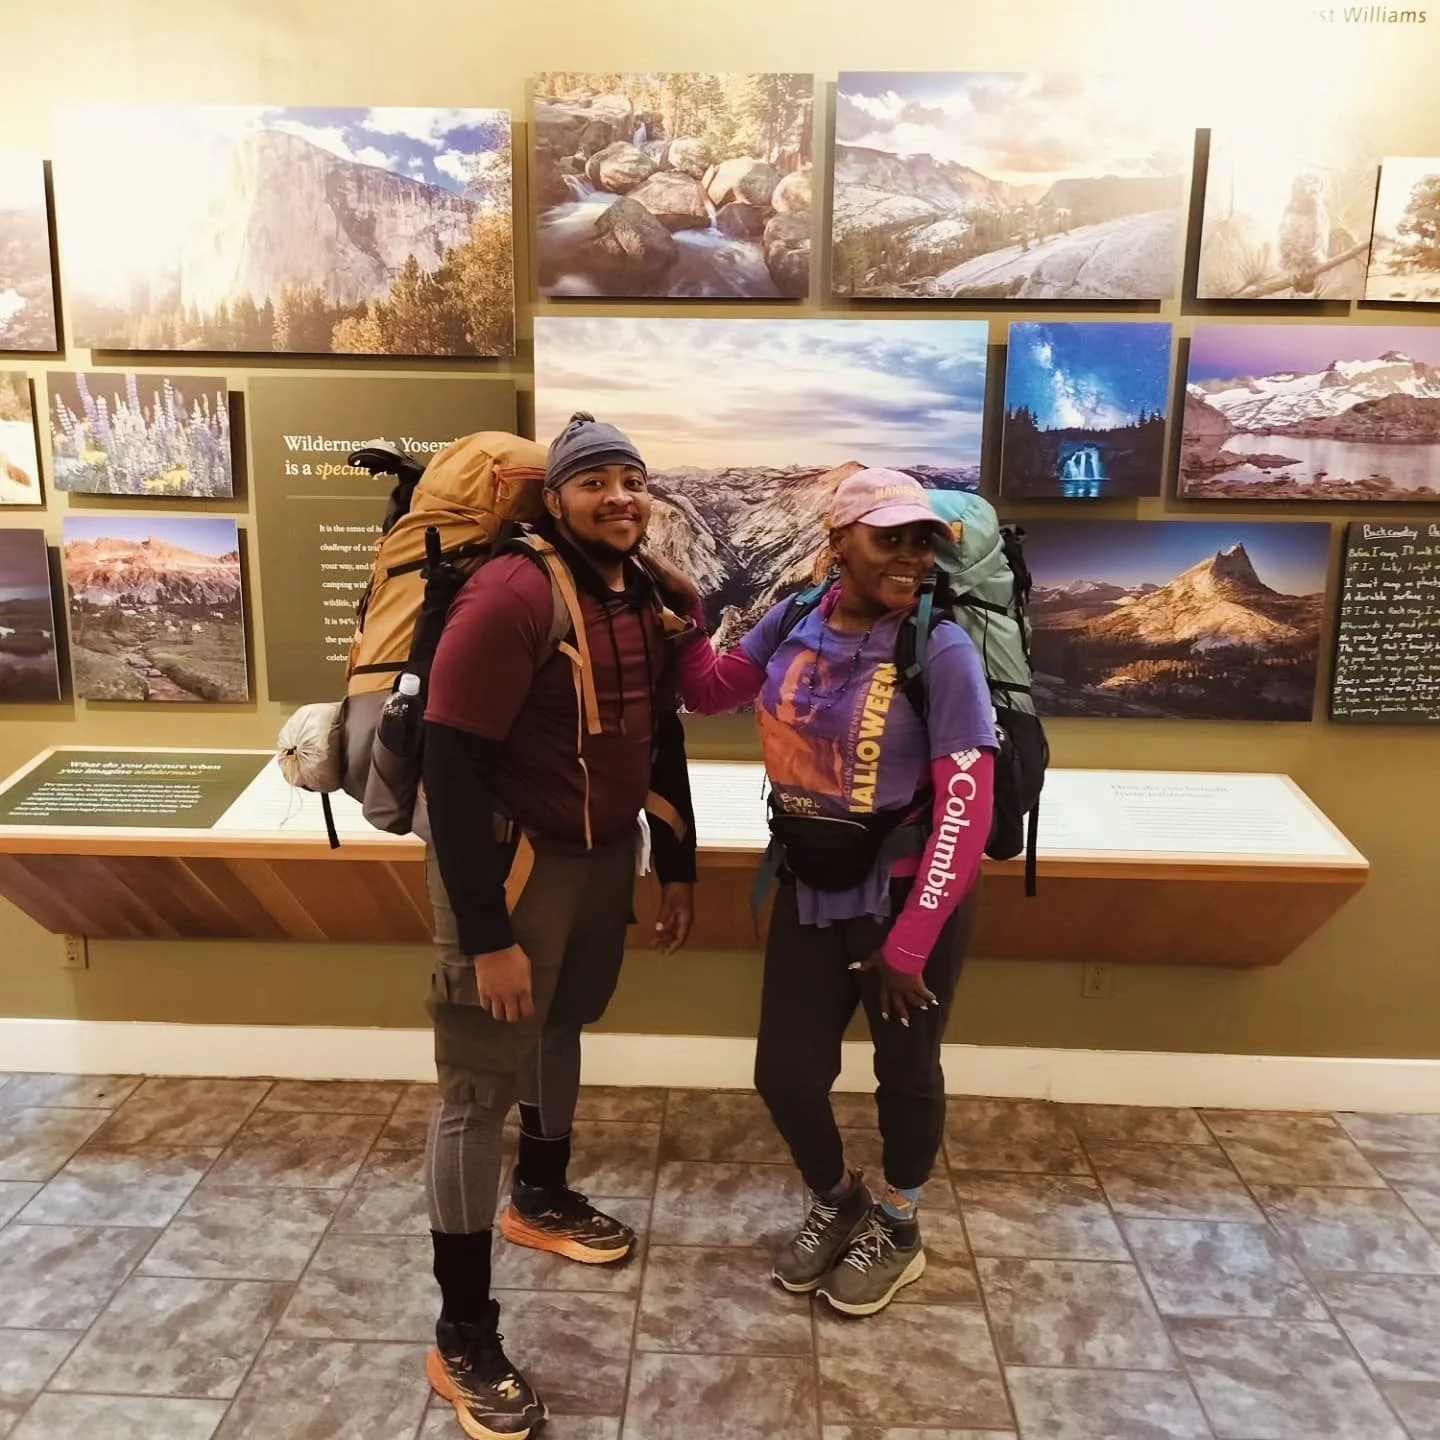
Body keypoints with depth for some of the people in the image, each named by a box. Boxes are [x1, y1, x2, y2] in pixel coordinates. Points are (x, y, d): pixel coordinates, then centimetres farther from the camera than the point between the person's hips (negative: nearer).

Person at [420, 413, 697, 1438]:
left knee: (565, 1022, 25)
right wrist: (485, 935, -25)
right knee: (481, 1084, 0)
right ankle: (463, 1340, 14)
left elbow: (663, 740, 12)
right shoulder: (512, 595, -23)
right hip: (512, 861, -8)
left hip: (607, 852, 8)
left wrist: (677, 868, 14)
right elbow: (452, 767, -25)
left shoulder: (650, 601, 2)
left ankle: (541, 1199, 51)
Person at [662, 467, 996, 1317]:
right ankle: (838, 1204, 42)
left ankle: (899, 1230, 42)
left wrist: (910, 941, -20)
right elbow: (711, 692, 12)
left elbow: (966, 806, -21)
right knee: (785, 1071, 11)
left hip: (907, 896, -4)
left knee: (905, 1070, 14)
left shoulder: (941, 651, -20)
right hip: (811, 891, 5)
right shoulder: (794, 622, -5)